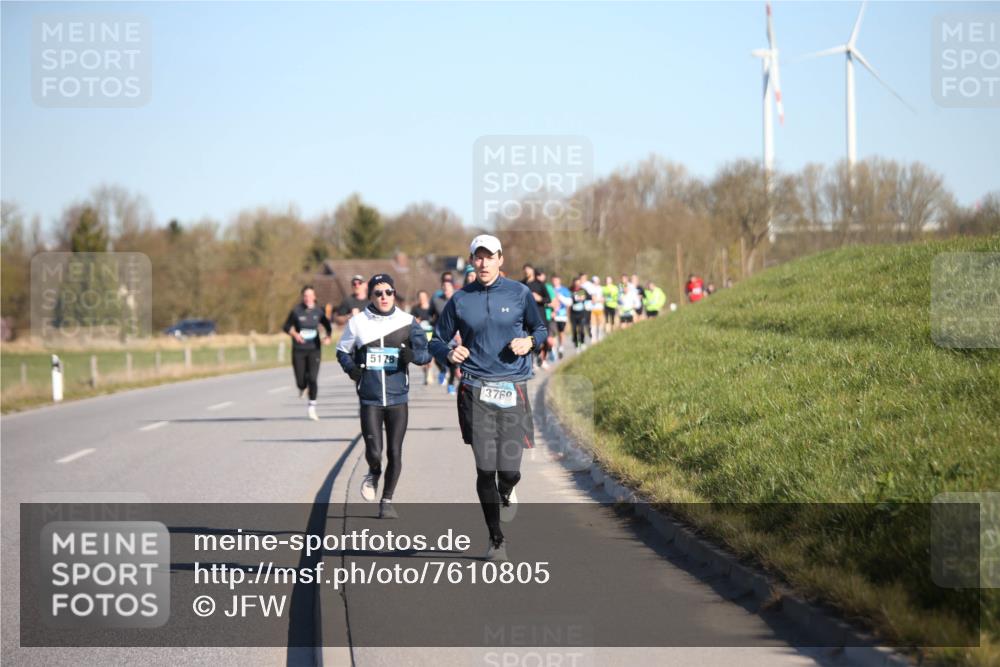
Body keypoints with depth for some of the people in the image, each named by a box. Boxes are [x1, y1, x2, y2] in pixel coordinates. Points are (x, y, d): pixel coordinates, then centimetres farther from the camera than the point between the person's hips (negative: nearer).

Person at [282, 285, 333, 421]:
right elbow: (286, 327, 3)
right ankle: (302, 387, 41)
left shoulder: (318, 311, -1)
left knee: (313, 378, -12)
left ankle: (312, 407, 1)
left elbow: (328, 327, 13)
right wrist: (294, 334, -16)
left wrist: (328, 337, -6)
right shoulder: (296, 311, -5)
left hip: (314, 349, 0)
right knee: (301, 381, 2)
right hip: (299, 350, 0)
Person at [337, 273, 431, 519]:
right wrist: (350, 367, -7)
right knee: (374, 451, -10)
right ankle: (374, 473, 27)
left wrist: (413, 355, -18)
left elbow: (426, 352, 4)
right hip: (369, 399, -1)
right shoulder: (357, 322, 1)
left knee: (394, 453, 2)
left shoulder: (407, 322, 2)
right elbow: (343, 351, 13)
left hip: (398, 399, 1)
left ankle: (387, 501, 23)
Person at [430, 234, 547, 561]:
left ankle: (506, 494, 35)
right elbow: (436, 341, 12)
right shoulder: (460, 299, 5)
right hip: (476, 391, 0)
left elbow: (541, 329, 16)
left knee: (509, 470, -5)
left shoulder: (519, 293, 4)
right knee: (485, 469, -6)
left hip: (513, 390, 0)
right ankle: (496, 540, 10)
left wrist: (529, 341, -6)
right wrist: (449, 352, -10)